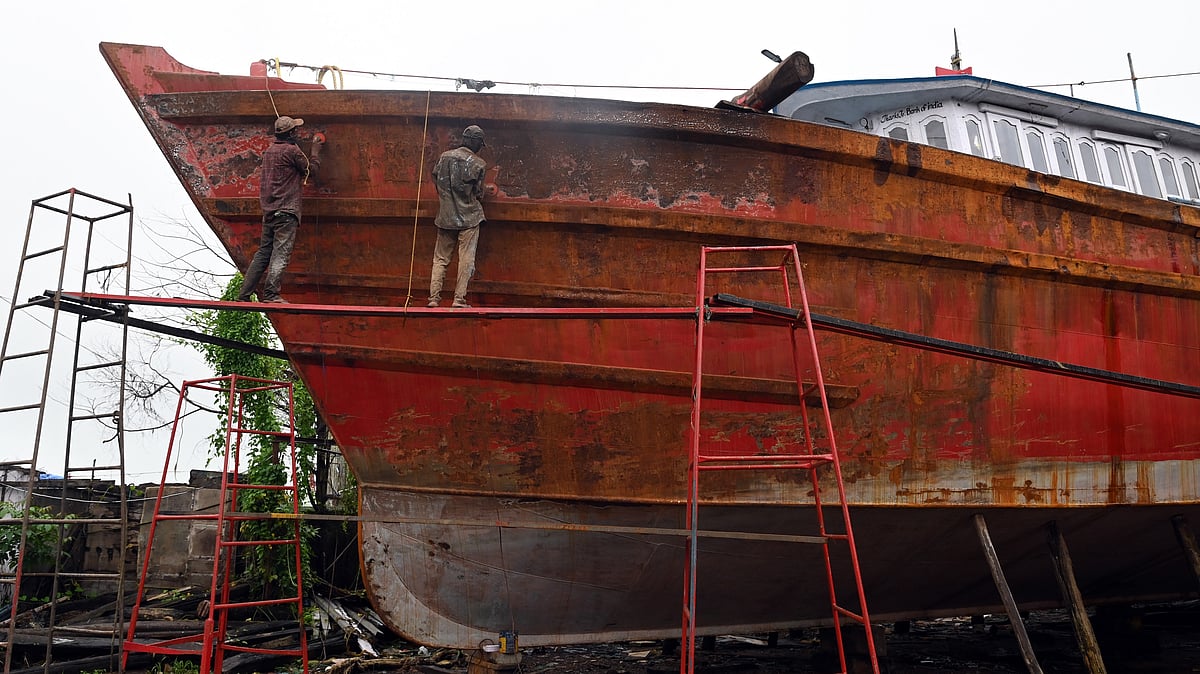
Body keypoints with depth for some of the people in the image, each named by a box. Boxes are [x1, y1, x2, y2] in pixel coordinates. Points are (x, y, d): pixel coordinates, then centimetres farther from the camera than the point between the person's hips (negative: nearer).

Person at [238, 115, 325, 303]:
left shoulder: (269, 151, 17)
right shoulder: (292, 150, -7)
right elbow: (311, 170, 3)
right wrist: (315, 151, 17)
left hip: (268, 210, 8)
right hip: (286, 210, -8)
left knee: (263, 252, 11)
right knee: (281, 252, -9)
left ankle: (244, 294, 10)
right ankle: (270, 294, -16)